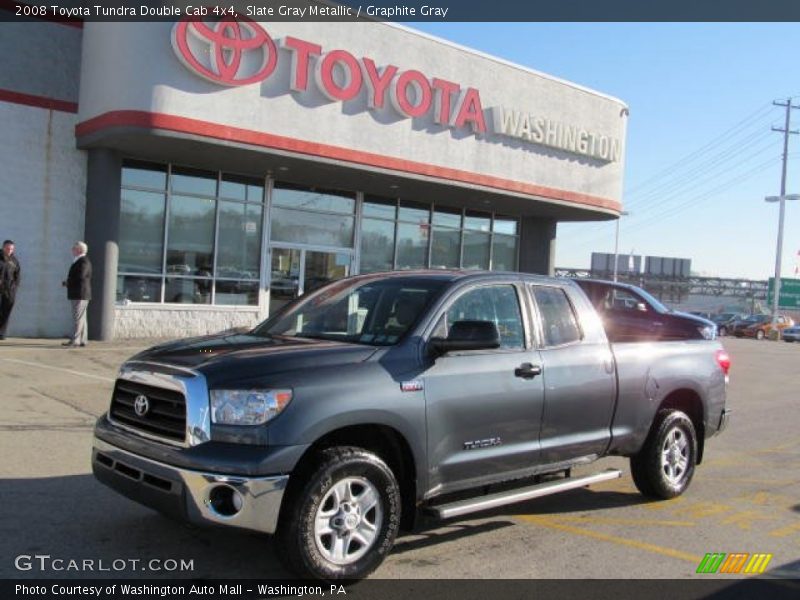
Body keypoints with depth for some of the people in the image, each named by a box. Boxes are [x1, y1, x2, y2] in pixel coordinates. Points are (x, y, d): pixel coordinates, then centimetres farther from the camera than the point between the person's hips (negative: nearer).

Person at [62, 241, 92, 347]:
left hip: (80, 294, -10)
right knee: (81, 318, 10)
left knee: (78, 318, -10)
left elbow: (80, 277, -24)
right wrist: (68, 282, 2)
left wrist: (67, 282, -10)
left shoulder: (83, 261, -12)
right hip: (77, 294, 10)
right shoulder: (79, 261, 19)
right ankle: (82, 340, 12)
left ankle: (75, 340, -12)